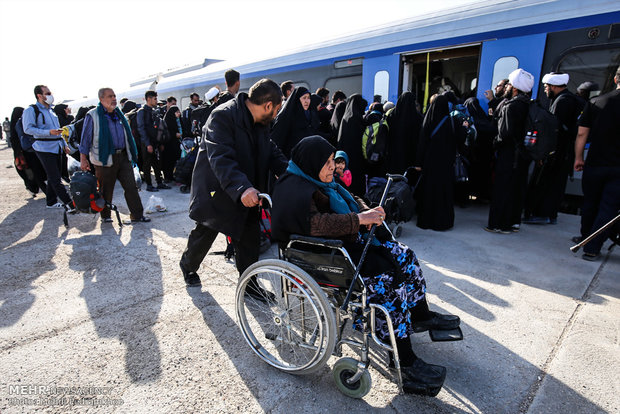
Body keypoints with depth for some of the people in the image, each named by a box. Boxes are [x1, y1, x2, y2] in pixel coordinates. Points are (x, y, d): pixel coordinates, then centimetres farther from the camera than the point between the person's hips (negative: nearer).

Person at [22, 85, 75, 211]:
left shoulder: (51, 111, 20)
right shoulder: (31, 110, -5)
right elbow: (28, 129, -14)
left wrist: (64, 145, 22)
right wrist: (49, 132, -24)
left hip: (57, 147, 8)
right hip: (44, 148, -8)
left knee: (53, 177, 13)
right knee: (55, 178, -9)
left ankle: (51, 201, 23)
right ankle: (69, 204, -12)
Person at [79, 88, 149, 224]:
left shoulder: (119, 114, 14)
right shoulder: (93, 116, -3)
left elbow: (127, 135, 20)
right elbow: (85, 139, -3)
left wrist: (132, 153, 17)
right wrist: (83, 159, -6)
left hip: (123, 156, 5)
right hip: (105, 158, -5)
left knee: (131, 186, 1)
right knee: (106, 190, 5)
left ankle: (137, 215, 6)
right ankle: (105, 216, 22)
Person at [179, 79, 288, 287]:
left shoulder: (261, 123, 4)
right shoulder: (223, 116, -24)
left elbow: (272, 152, 5)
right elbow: (220, 158, -35)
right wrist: (242, 188, -49)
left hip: (246, 194, 7)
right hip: (216, 192, -6)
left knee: (250, 239, 8)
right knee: (204, 234, 14)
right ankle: (188, 266, 44)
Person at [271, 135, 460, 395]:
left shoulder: (316, 181, 14)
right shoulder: (295, 190, -17)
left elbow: (348, 199, 21)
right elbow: (315, 223, -34)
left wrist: (366, 211, -1)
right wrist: (359, 219, -30)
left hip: (348, 240, 10)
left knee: (404, 255, 4)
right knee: (388, 281, -23)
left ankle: (421, 316, 22)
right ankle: (404, 363, -10)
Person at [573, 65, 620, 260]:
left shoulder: (595, 102, 0)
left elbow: (581, 133, 1)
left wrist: (578, 158, 9)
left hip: (594, 164, 2)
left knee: (589, 205, 17)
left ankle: (585, 239, 32)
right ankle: (592, 249, 5)